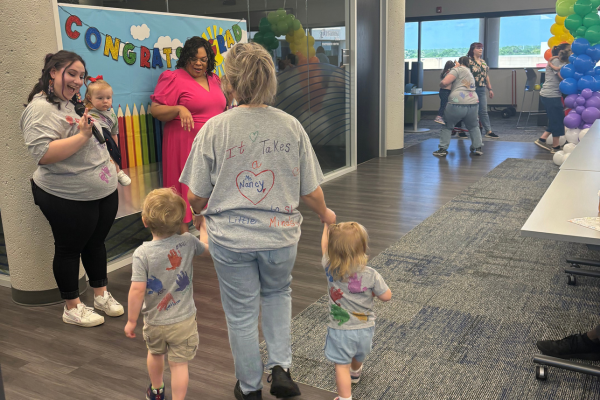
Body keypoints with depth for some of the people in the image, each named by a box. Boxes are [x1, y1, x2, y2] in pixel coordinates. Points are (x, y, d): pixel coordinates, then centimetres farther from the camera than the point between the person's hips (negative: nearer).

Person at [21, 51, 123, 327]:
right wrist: (82, 136, -29)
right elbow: (43, 154, -28)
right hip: (68, 198, -8)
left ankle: (101, 294, 35)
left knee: (96, 242, 18)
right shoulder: (40, 109, -16)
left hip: (104, 191, 8)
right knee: (70, 249, 7)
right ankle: (72, 308, 22)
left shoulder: (73, 103, 11)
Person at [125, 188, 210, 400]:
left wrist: (131, 321, -10)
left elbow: (137, 290, -23)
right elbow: (207, 249, 7)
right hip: (183, 320, -1)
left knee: (155, 353, 28)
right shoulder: (188, 242, -14)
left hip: (154, 322, 1)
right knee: (179, 363, 8)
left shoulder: (142, 253, -21)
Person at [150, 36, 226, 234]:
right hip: (185, 143, -6)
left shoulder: (214, 79, 15)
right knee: (184, 190, -2)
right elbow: (155, 109, -10)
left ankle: (204, 232, 22)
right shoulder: (174, 79, -5)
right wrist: (179, 109, -25)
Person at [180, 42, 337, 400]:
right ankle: (281, 367, 21)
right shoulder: (291, 126, -6)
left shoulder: (214, 128, -11)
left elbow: (196, 196, -6)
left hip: (230, 237, -1)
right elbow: (311, 191, -2)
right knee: (278, 294, 29)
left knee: (242, 313, 16)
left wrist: (197, 214, 18)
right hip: (280, 234, 2)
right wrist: (325, 214, 20)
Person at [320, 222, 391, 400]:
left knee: (342, 365, 6)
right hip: (365, 329, 3)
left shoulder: (330, 268, -19)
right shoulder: (370, 275, -23)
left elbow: (324, 246, -1)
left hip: (340, 330, -3)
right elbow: (386, 296, -13)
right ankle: (355, 372, 59)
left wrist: (328, 225, 12)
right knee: (359, 356, 31)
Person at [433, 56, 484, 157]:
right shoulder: (470, 74, 27)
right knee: (473, 127, 28)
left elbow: (444, 82, -10)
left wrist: (441, 85, 11)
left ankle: (443, 149, 12)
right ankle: (477, 148, 25)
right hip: (472, 104, 6)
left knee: (446, 126, 14)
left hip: (457, 104, -6)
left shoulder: (458, 69, 1)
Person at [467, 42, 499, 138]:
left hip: (482, 90, 6)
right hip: (472, 89, -6)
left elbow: (486, 76, 19)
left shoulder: (483, 62, 15)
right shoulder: (469, 61, -7)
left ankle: (489, 131, 6)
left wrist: (490, 89, 17)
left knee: (484, 111, 5)